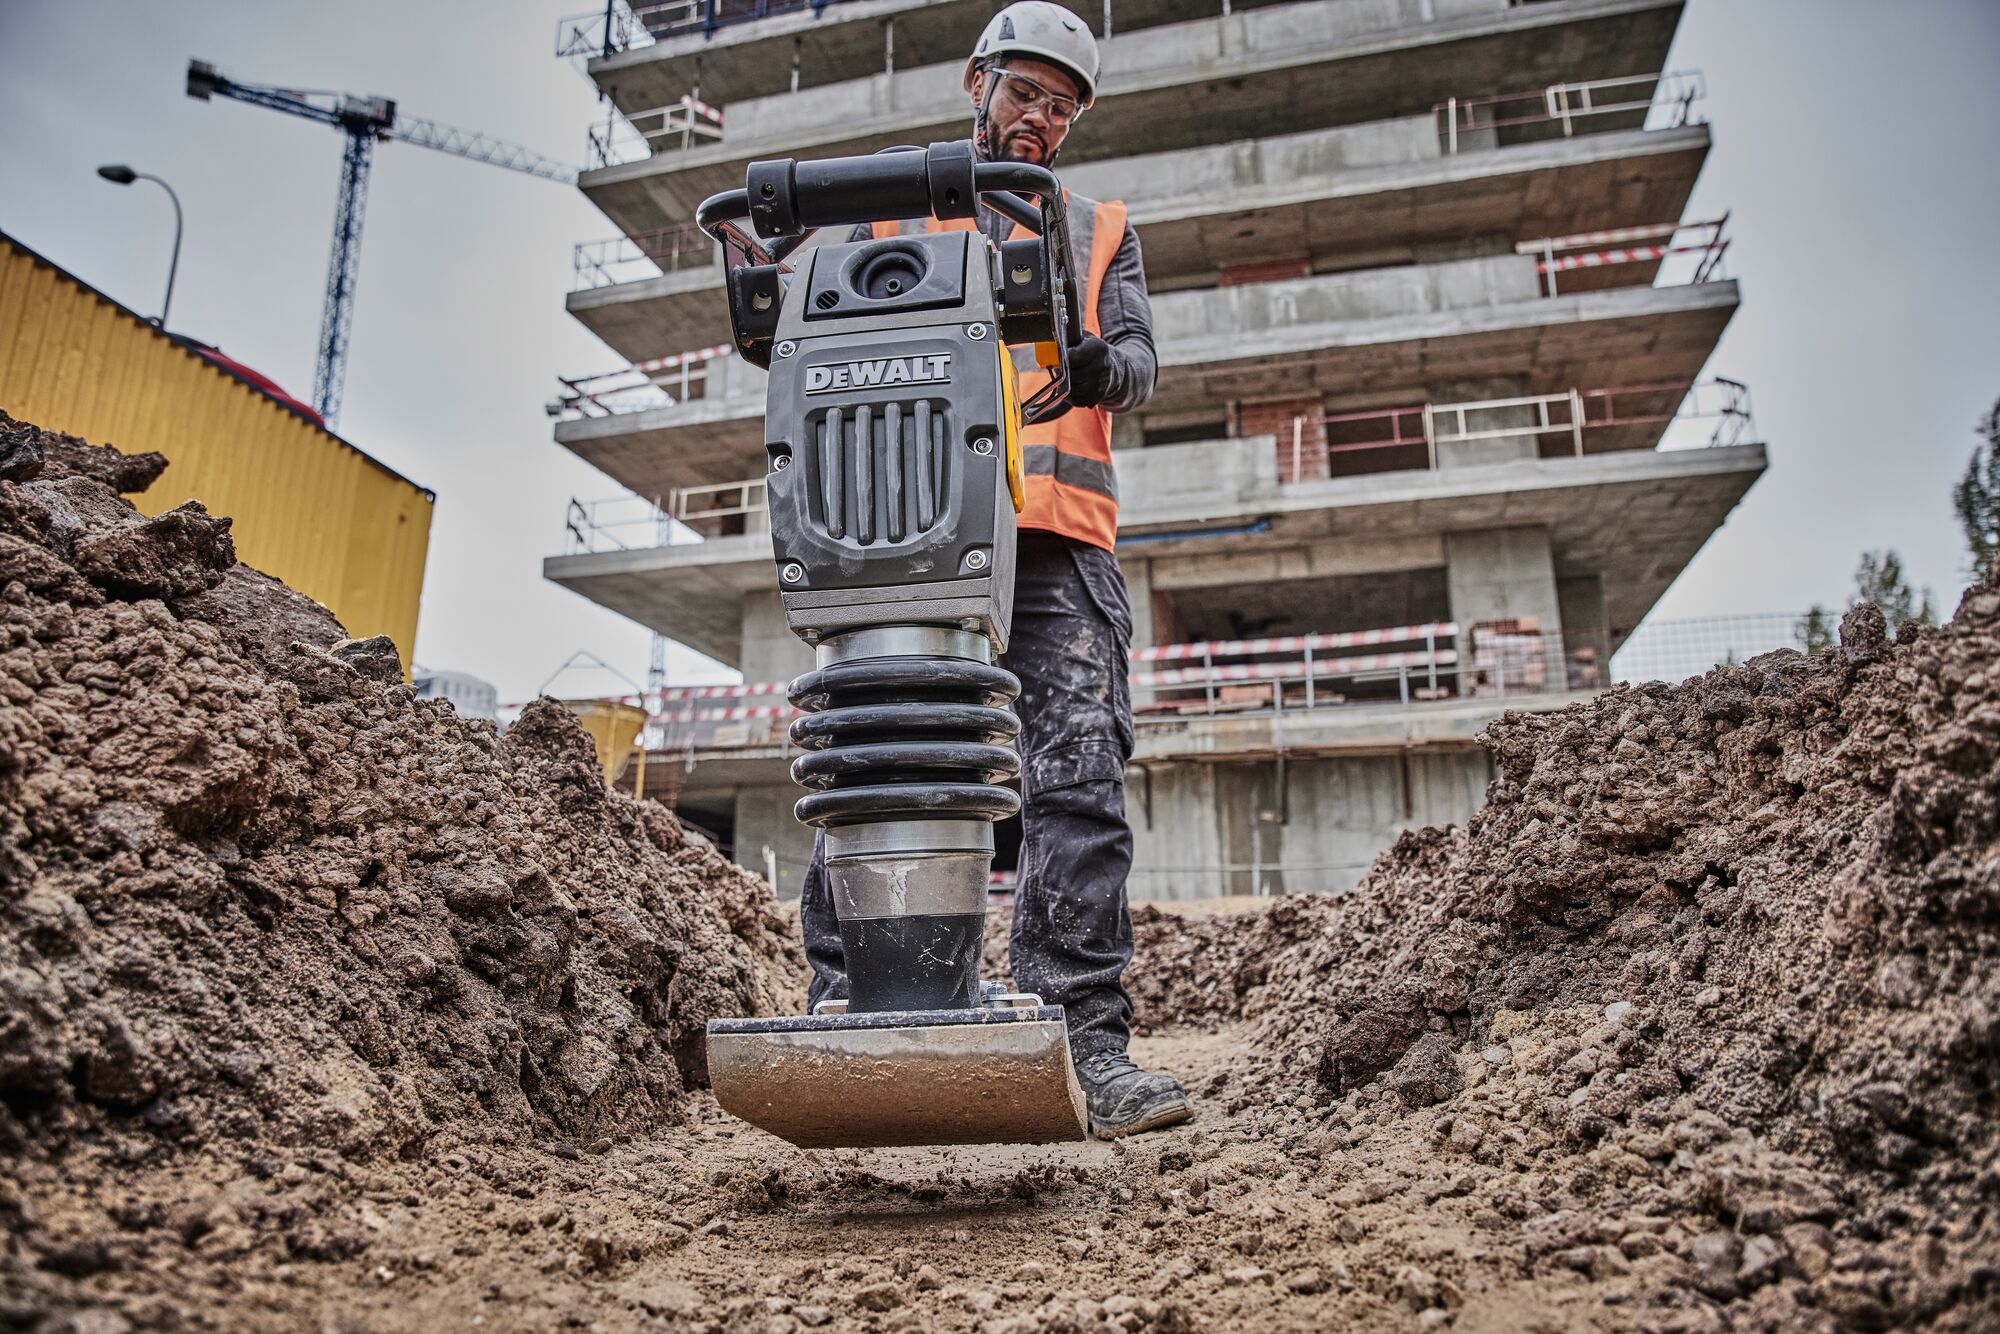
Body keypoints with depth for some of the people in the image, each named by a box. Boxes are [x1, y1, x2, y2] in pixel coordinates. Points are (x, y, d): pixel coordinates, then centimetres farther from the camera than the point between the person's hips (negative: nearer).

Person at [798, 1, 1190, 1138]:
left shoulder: (1101, 231, 27)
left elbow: (1140, 364, 12)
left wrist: (1090, 362, -12)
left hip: (1056, 540, 1)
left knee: (1078, 786, -10)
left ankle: (1087, 1043, -8)